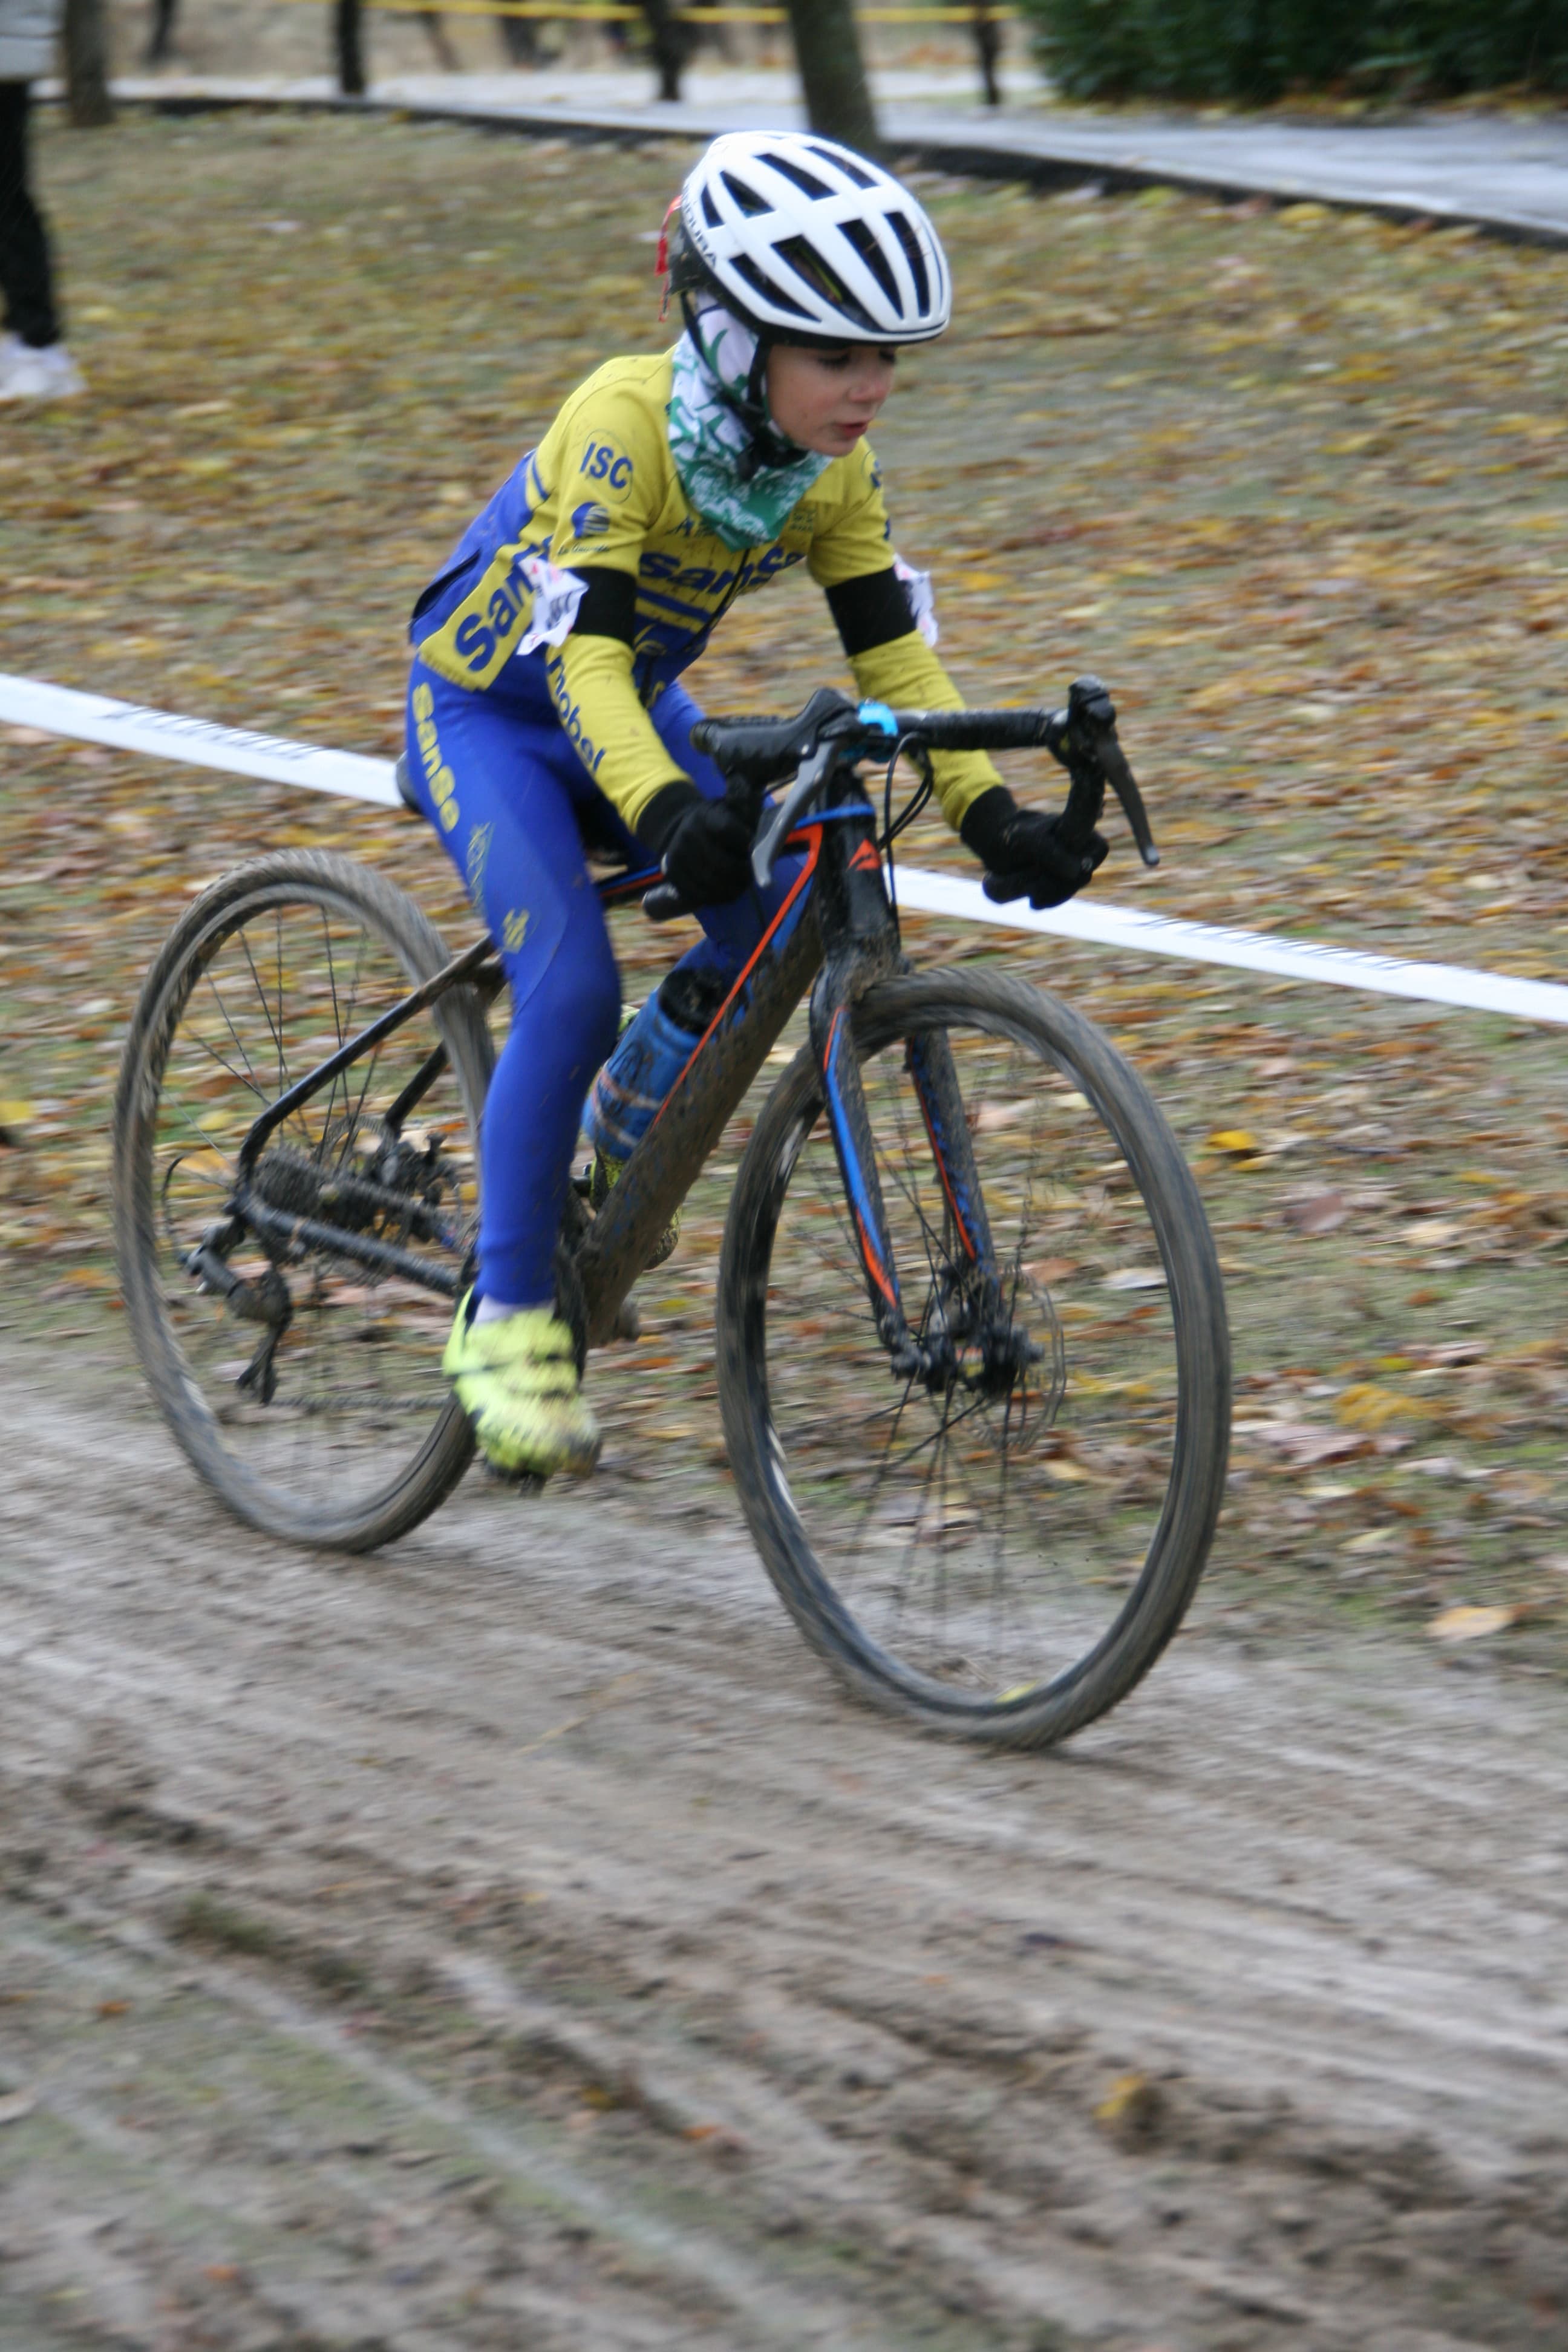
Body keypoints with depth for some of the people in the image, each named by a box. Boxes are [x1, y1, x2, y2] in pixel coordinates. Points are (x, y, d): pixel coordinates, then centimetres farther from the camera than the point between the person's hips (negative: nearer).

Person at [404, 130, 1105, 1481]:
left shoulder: (835, 466, -13)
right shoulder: (627, 421, -32)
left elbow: (894, 649, -11)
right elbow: (579, 649, -39)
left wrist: (992, 813, -24)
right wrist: (664, 811, -55)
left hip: (634, 706, 6)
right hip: (486, 711, -6)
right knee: (573, 987, -24)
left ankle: (627, 1122, 11)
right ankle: (507, 1318, -12)